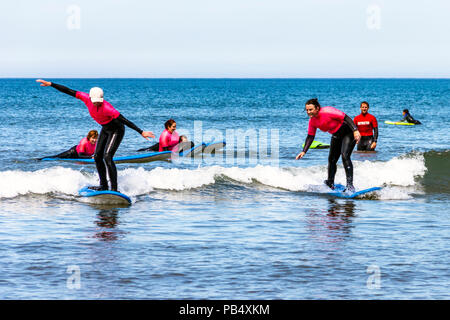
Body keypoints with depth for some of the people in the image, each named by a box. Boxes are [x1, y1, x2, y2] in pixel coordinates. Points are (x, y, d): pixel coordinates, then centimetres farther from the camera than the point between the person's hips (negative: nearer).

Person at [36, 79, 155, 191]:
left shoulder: (106, 108, -36)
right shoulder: (87, 99, -18)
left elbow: (124, 120, -37)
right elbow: (69, 91, -12)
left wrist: (141, 132, -39)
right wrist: (50, 84, -10)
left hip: (116, 130, -8)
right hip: (105, 130, 8)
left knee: (107, 157, -20)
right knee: (97, 157, 9)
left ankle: (114, 188, -20)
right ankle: (103, 185, 23)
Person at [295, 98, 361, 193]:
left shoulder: (327, 111, -29)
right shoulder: (312, 121, -5)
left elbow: (346, 118, -29)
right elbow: (310, 137, 8)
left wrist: (355, 131, -39)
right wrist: (304, 151, -1)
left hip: (348, 132, -9)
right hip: (336, 136, 9)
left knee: (345, 156, -24)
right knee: (332, 160, 12)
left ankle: (350, 186, -27)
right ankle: (330, 184, 31)